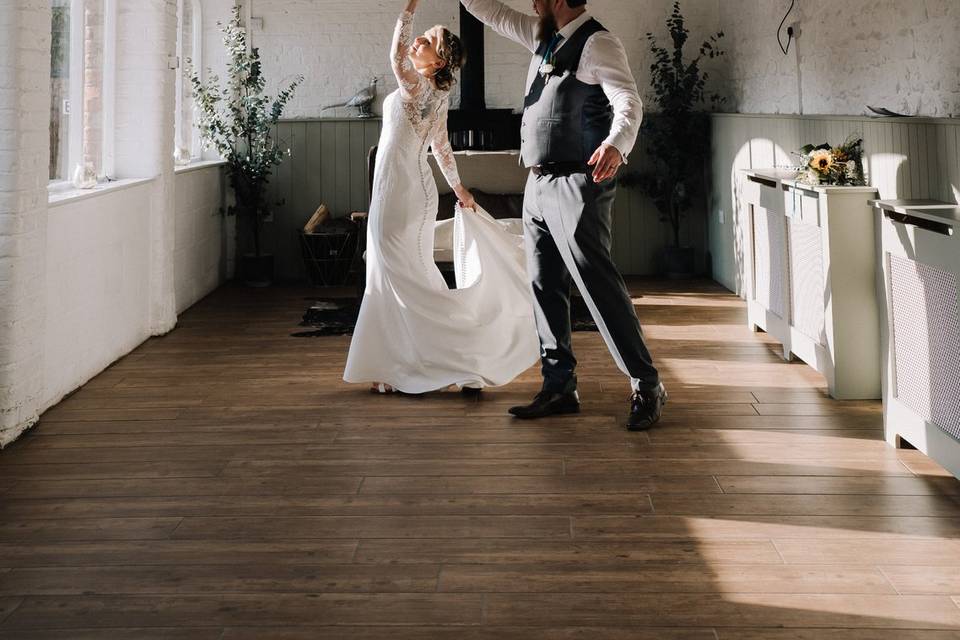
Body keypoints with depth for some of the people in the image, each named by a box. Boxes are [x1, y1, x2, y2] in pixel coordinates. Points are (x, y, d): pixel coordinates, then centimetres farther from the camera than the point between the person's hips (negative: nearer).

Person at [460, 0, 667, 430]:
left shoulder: (596, 43, -10)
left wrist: (616, 144, -43)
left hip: (576, 185, -9)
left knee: (597, 283, -13)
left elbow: (628, 100, -24)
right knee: (545, 289, 10)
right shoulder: (545, 38, 16)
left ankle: (646, 386, -5)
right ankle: (559, 388, 18)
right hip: (538, 185, 9)